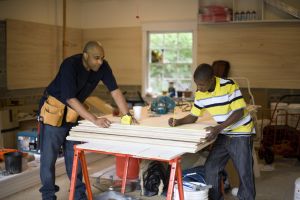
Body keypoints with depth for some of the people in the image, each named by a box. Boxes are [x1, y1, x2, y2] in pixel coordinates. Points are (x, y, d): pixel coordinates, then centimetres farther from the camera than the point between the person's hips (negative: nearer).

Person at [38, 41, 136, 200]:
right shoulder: (70, 65, -29)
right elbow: (70, 98, -32)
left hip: (74, 112, 6)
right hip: (54, 109, -5)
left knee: (74, 154, 9)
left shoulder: (102, 66, -11)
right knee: (49, 155, 1)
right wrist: (95, 120, -37)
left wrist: (127, 115, -22)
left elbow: (115, 90, -11)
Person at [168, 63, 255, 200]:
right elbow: (193, 117, 4)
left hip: (241, 133, -5)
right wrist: (178, 122, -16)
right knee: (210, 168, 3)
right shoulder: (200, 94, -5)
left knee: (244, 172, -2)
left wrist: (218, 128, -33)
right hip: (223, 134, 6)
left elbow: (239, 112, -23)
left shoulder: (229, 86, -23)